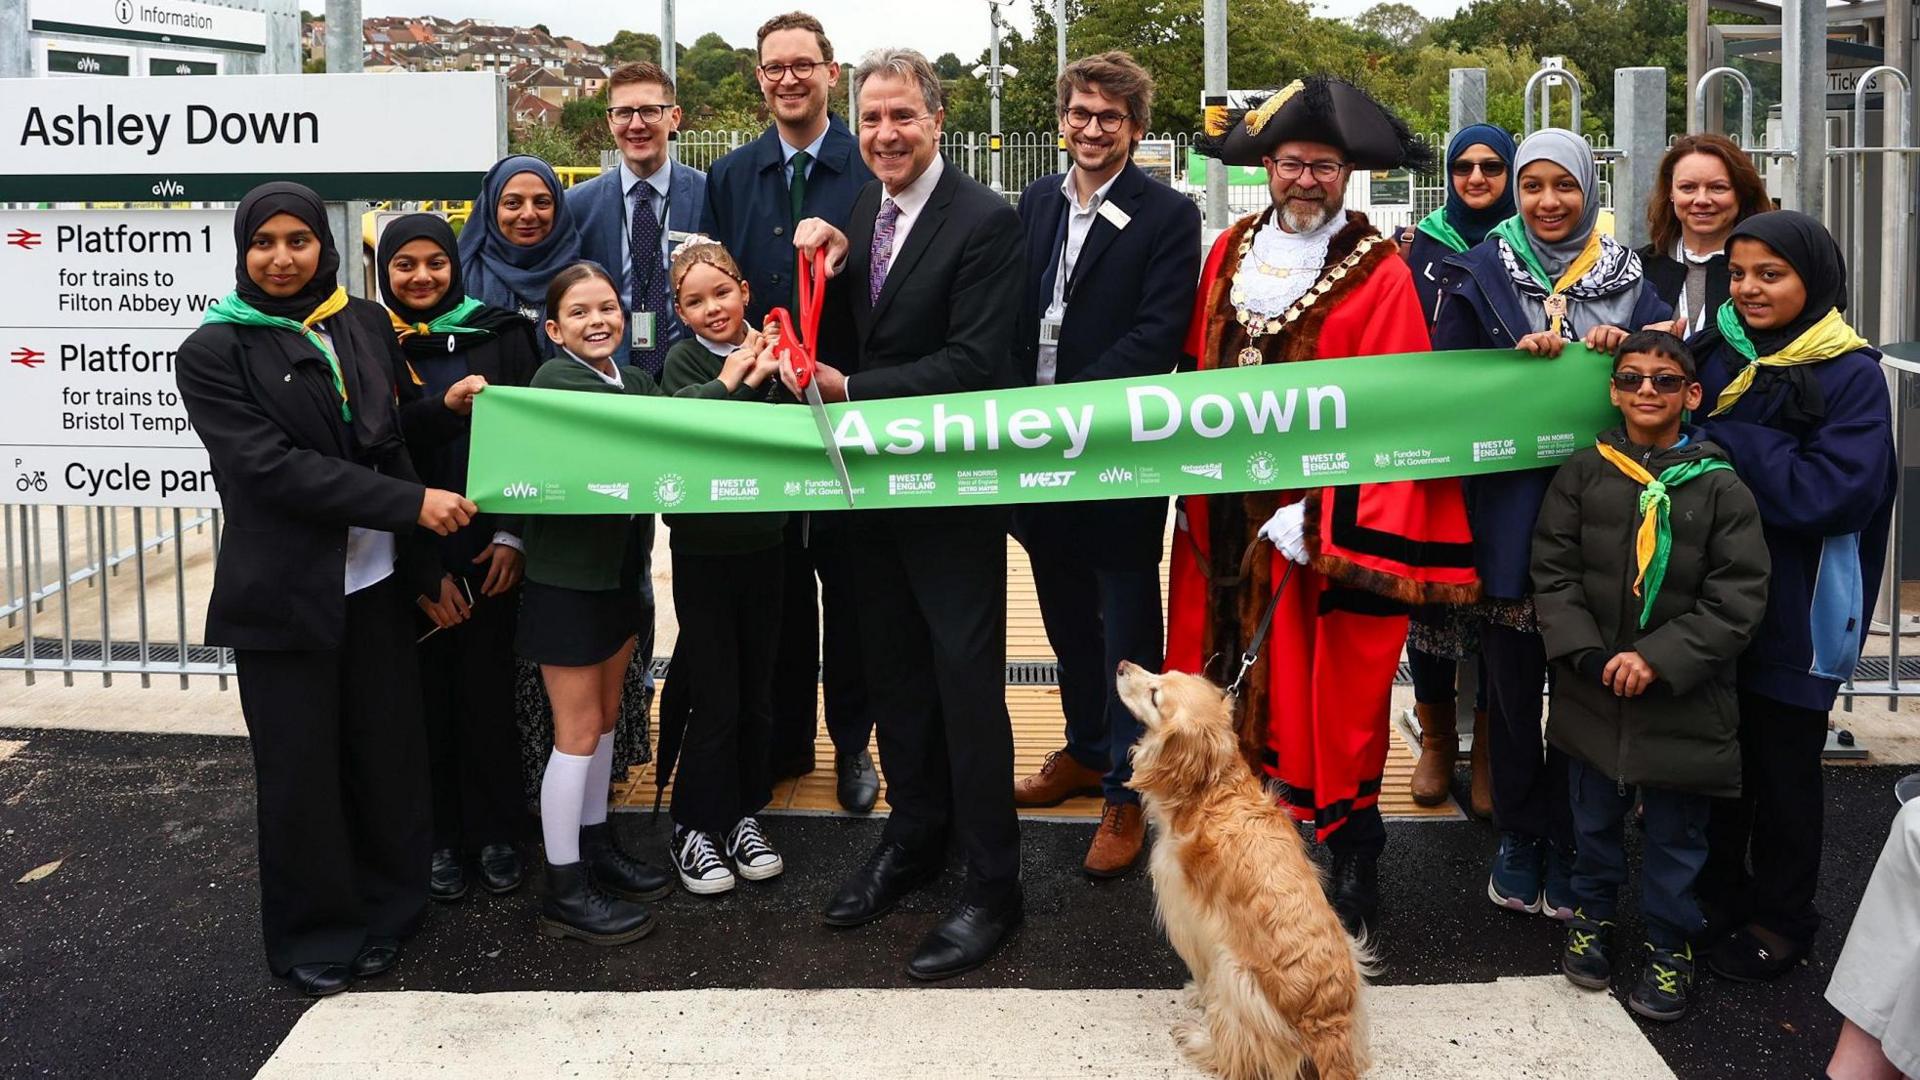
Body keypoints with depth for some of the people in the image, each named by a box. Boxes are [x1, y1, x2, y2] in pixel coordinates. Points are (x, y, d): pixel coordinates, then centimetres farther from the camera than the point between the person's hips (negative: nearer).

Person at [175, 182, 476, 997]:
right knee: (301, 770, 7)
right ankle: (313, 934, 24)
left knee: (388, 755, 9)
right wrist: (413, 504, -21)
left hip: (377, 582, 3)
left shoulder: (366, 326, 5)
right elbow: (272, 466, -16)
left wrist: (424, 564, 5)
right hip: (285, 593, -3)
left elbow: (394, 446, 8)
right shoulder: (214, 352, -6)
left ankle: (386, 911, 29)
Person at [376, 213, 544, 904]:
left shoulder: (500, 335, 4)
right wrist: (446, 408, -27)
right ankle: (437, 836, 19)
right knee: (427, 691, 6)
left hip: (489, 546, 1)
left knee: (488, 688, 5)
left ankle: (494, 833, 19)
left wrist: (512, 535, -5)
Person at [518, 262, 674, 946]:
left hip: (617, 571, 7)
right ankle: (565, 890, 8)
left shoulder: (632, 380, 8)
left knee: (605, 717, 17)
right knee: (578, 732, -2)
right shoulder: (555, 379, -15)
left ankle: (596, 848, 32)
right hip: (566, 576, -7)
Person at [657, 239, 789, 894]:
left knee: (756, 693, 13)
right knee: (716, 699, 1)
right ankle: (695, 827, 16)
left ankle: (743, 815, 28)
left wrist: (762, 379, -21)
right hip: (703, 552, -3)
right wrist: (737, 379, -17)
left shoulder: (769, 352, 2)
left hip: (763, 546, 3)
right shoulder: (684, 360, -5)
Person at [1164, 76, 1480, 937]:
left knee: (1326, 696, 0)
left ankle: (1353, 861, 15)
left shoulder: (1380, 275, -6)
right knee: (1229, 680, 10)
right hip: (1227, 511, 5)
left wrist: (1322, 516, -18)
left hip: (1320, 513, -5)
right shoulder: (1230, 251, 9)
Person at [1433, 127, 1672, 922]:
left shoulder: (1628, 278, 8)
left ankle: (1569, 846, 19)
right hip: (1507, 507, -1)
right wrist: (1521, 356, -17)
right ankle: (1518, 835, 22)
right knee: (1512, 674, 6)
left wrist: (1624, 349, -12)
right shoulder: (1480, 273, 3)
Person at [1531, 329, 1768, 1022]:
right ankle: (1592, 912, 39)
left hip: (1682, 699, -1)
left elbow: (1737, 600, -8)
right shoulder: (1583, 474, 0)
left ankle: (1670, 944, 28)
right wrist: (1584, 652, -14)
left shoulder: (1721, 489, -5)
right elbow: (1553, 573, -1)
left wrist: (1659, 659, -17)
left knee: (1676, 833, 9)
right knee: (1595, 815, 17)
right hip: (1593, 692, 2)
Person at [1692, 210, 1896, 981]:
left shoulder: (1851, 375, -10)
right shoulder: (1711, 354, 5)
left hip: (1795, 612, -4)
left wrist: (1718, 435, -18)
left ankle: (1781, 919, 26)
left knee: (1781, 764, 9)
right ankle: (1718, 894, 34)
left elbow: (1835, 492, -20)